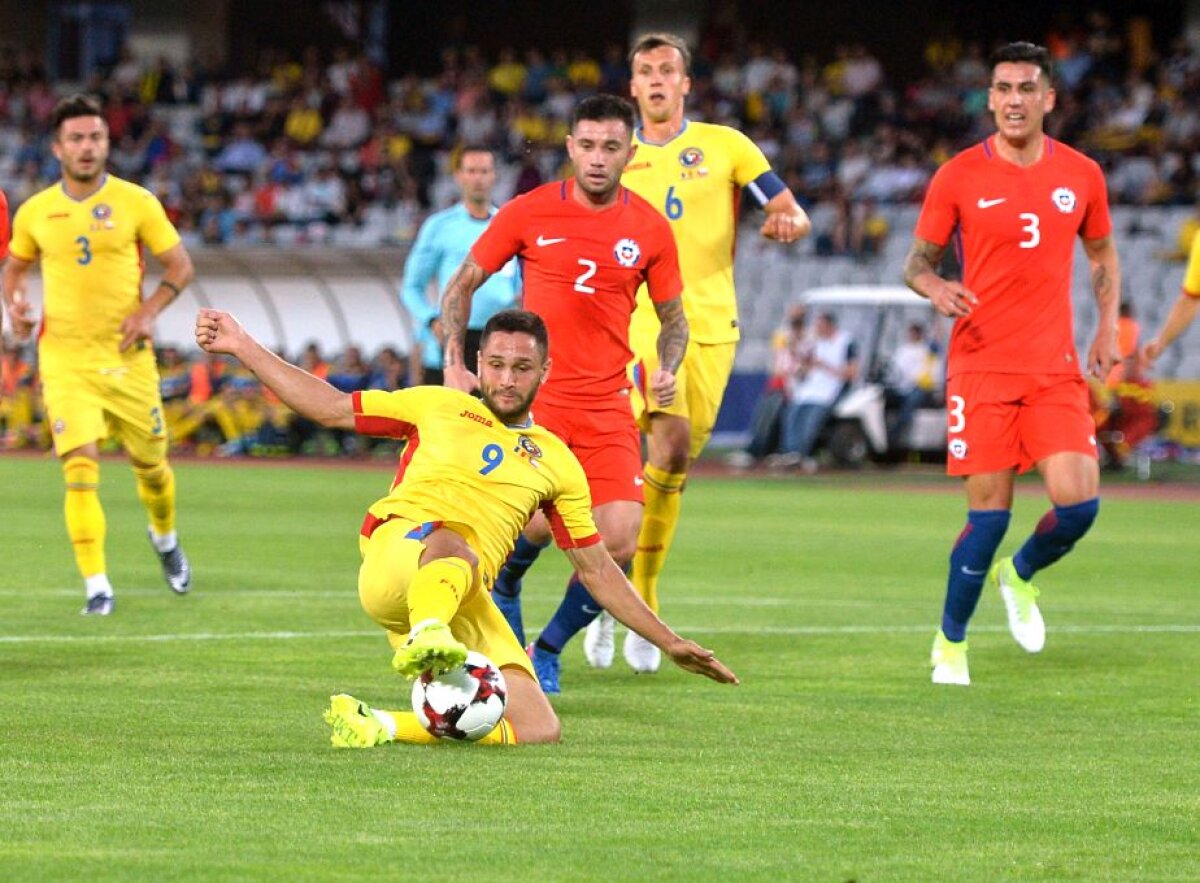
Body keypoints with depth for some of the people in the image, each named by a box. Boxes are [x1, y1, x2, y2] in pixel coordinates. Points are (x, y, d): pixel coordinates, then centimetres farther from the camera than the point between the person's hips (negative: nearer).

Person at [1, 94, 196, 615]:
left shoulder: (135, 202, -3)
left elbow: (180, 265, 3)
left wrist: (150, 310, -12)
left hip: (127, 356, 0)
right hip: (64, 356, 0)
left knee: (150, 464, 12)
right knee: (81, 469, -14)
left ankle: (165, 538, 45)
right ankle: (96, 586, -11)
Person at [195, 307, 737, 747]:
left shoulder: (556, 463, 23)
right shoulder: (439, 408, 18)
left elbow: (596, 569, 27)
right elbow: (331, 407, 21)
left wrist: (669, 642, 23)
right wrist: (242, 347, 17)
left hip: (468, 601, 4)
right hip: (395, 557, -4)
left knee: (539, 730, -17)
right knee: (450, 547, -41)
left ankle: (382, 727, -16)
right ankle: (427, 639, -70)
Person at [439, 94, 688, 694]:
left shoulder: (650, 229, 4)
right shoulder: (528, 213, -1)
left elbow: (673, 317, 15)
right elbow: (462, 285, 8)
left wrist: (667, 369, -5)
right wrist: (454, 362, -3)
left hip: (608, 406, 2)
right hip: (534, 398, -2)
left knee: (618, 546, -10)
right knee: (534, 526, -19)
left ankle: (548, 649, 15)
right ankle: (499, 603, 17)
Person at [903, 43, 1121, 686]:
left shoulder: (1081, 175, 6)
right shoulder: (958, 178, -2)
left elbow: (1102, 254, 20)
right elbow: (917, 261, 6)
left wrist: (1107, 327, 6)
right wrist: (934, 287, -17)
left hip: (1056, 368, 2)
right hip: (981, 365, -2)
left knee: (1079, 502, -11)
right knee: (989, 514, -6)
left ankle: (1020, 577, 23)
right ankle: (950, 642, 16)